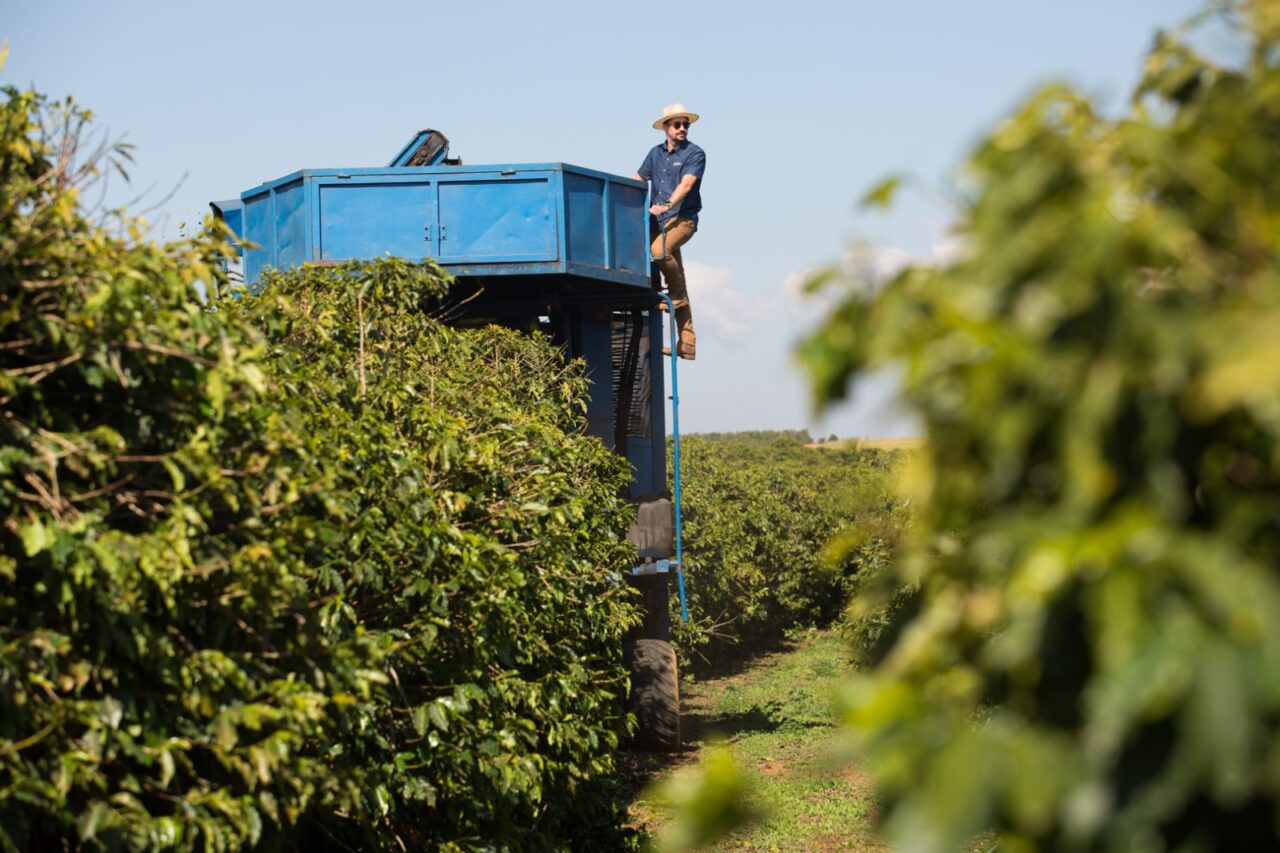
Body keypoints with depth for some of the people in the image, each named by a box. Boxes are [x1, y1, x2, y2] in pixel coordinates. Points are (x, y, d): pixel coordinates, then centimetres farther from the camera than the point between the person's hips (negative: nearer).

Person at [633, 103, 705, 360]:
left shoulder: (695, 154, -3)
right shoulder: (656, 153, 14)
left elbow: (686, 184, -18)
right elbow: (638, 179, 25)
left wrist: (667, 204, -32)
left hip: (683, 218, -6)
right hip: (660, 221, 6)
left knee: (659, 250, -35)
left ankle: (676, 292, -11)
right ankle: (687, 343, 10)